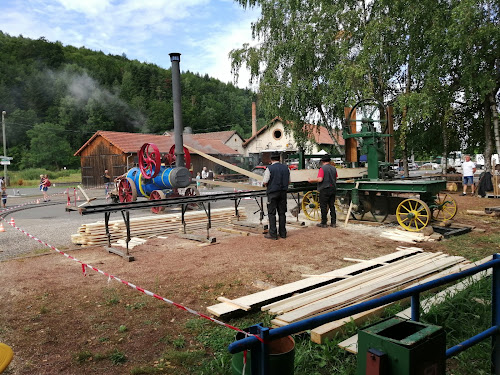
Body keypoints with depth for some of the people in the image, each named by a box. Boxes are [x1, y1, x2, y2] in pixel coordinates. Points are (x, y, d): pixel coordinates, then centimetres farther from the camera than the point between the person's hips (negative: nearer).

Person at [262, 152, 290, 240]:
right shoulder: (286, 168, 6)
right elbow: (289, 181, 12)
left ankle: (273, 234, 1)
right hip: (283, 192, 5)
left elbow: (265, 182, -12)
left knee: (271, 213, 2)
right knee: (282, 213, 12)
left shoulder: (269, 168, -10)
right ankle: (283, 233, 16)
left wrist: (267, 186, 8)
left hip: (272, 193, -5)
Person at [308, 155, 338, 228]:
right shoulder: (334, 168, 8)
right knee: (332, 206, 11)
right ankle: (333, 223, 13)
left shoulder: (322, 168, -13)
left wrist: (311, 180, -9)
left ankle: (324, 223, 4)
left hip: (324, 190, -6)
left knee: (323, 207, 1)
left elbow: (320, 179, -22)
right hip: (333, 189, 6)